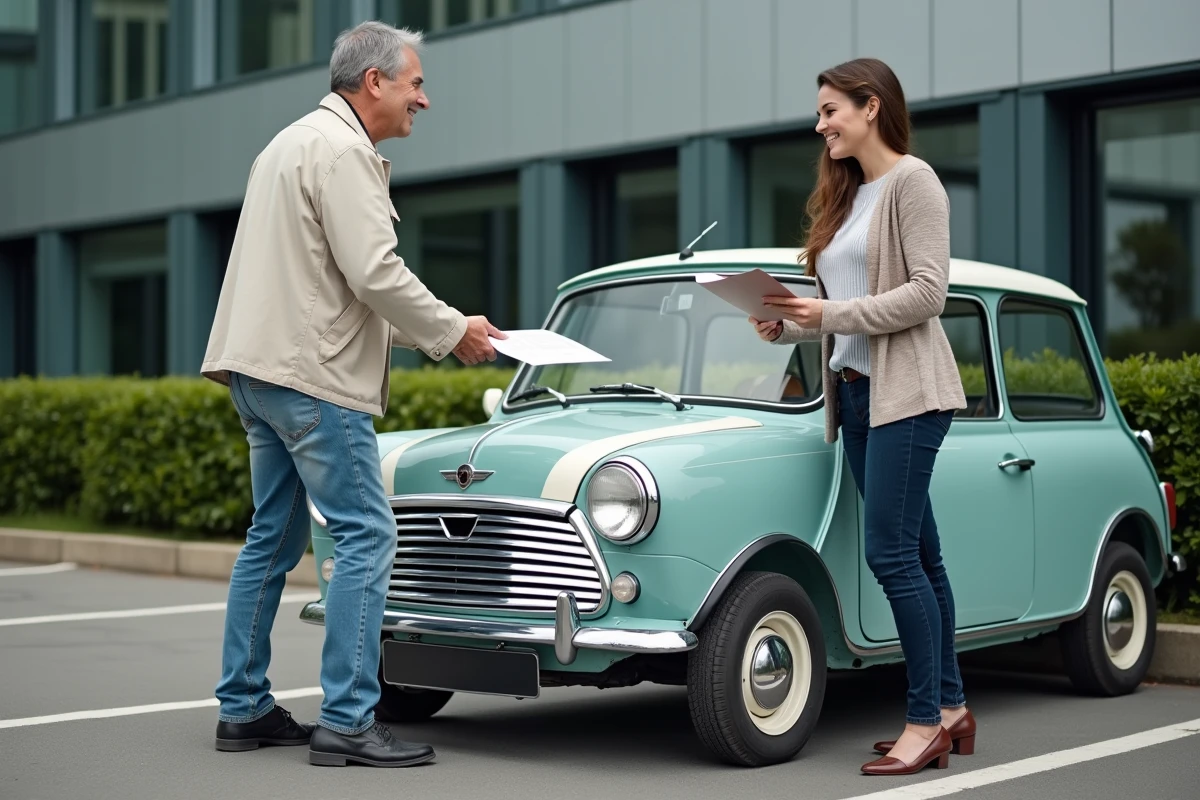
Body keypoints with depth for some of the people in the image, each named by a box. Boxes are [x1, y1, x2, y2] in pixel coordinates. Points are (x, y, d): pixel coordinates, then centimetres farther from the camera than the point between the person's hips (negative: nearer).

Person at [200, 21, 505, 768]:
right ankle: (347, 722, -9)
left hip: (260, 368, 11)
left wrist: (427, 331, 18)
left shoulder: (295, 141, 21)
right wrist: (453, 331, -7)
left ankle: (243, 708, 18)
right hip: (311, 373, -11)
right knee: (366, 536, -8)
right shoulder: (342, 150, -12)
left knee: (274, 538, 14)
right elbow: (375, 274, -19)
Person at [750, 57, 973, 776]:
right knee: (919, 555, 10)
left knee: (891, 552, -12)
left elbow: (927, 293, -15)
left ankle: (926, 723, -6)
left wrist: (832, 313, -17)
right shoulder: (847, 195, 18)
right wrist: (789, 325, 1)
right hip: (854, 390, 8)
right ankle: (953, 710, 15)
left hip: (908, 392, -8)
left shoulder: (912, 181, -6)